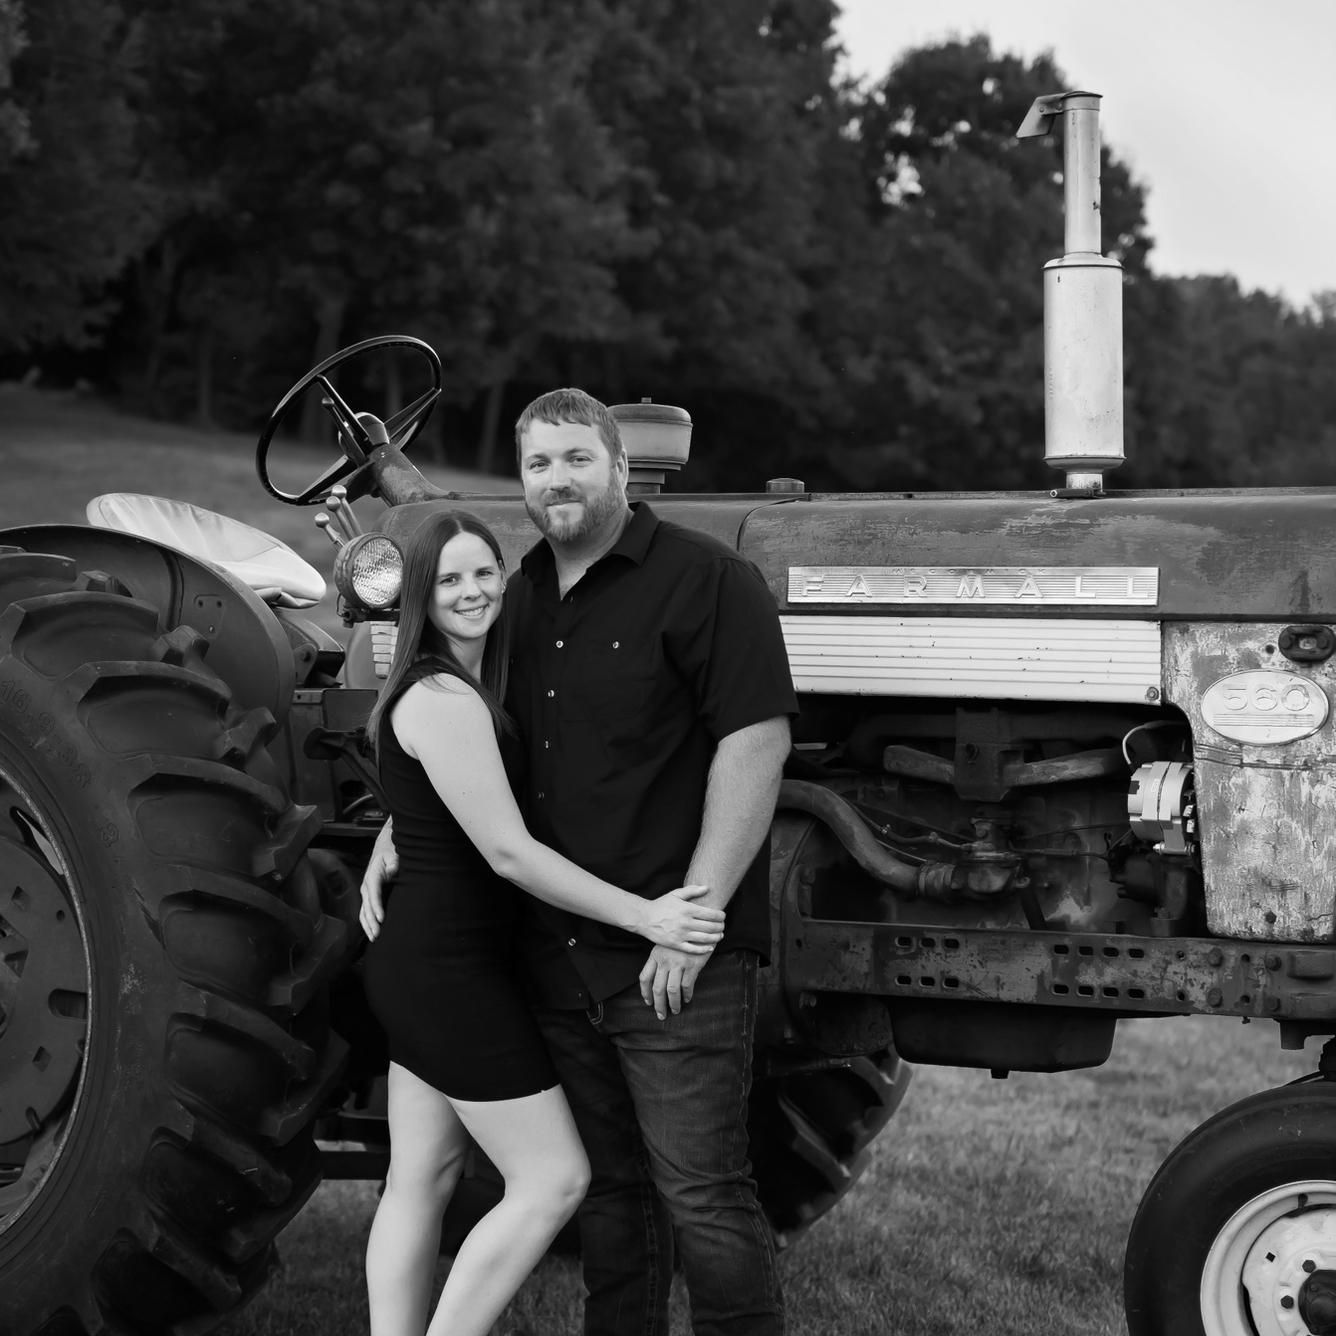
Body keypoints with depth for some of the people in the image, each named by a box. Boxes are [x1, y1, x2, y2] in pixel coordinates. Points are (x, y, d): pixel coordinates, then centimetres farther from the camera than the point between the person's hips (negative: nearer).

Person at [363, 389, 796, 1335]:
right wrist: (397, 832, 9)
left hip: (675, 959, -7)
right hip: (558, 952, 7)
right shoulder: (523, 598, 14)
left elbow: (757, 742, -16)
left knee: (700, 1193, -5)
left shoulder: (706, 578, -9)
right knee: (608, 1185, 16)